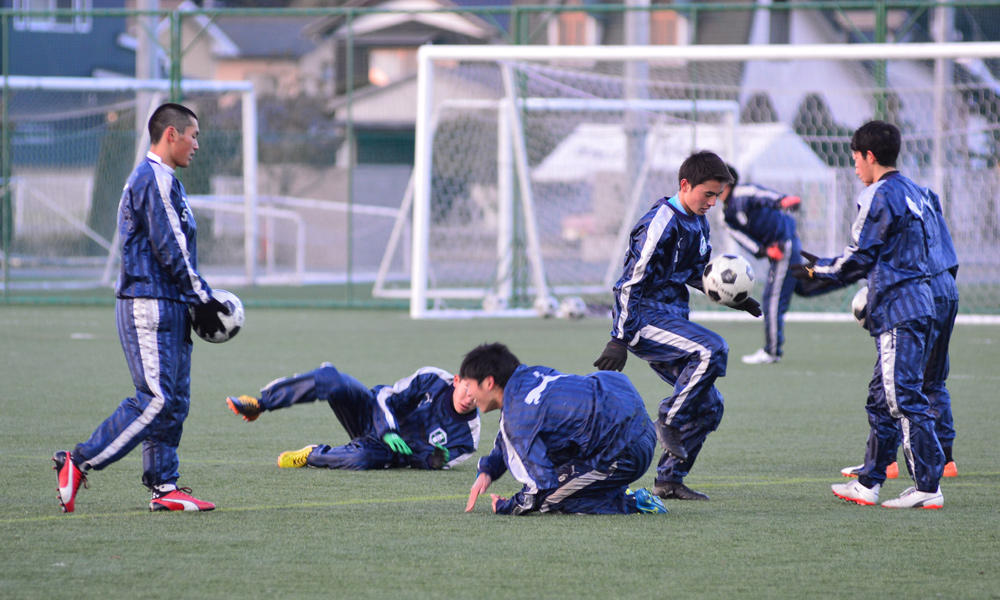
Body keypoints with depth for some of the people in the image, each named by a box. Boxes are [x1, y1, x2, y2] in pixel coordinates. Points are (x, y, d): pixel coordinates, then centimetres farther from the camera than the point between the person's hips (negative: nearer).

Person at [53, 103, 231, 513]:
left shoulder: (160, 179, 21)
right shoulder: (156, 179, -12)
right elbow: (169, 249, -17)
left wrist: (203, 298, 16)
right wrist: (202, 300, -12)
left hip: (168, 307, 11)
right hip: (150, 307, -11)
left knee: (174, 401, 8)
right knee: (156, 399, -13)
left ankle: (163, 486, 9)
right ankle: (78, 463, -8)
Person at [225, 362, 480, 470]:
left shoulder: (467, 434, -13)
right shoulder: (433, 379, -12)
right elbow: (387, 397, -9)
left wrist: (436, 460, -32)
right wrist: (388, 431, -26)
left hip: (392, 452, -1)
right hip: (372, 415, 2)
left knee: (362, 459, -40)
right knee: (329, 379, -26)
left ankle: (312, 456, -8)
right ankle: (259, 404, -13)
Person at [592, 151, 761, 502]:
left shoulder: (698, 223, 13)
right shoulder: (661, 224, -15)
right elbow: (632, 282, -18)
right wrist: (620, 339, -22)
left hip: (671, 320, 9)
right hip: (646, 318, -9)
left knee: (708, 406, 3)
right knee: (712, 350, -31)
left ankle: (669, 480, 10)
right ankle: (669, 421, -17)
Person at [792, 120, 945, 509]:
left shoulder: (879, 196, -11)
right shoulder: (915, 193, 16)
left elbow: (857, 259, -10)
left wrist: (816, 272, 6)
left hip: (897, 310, -10)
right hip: (919, 304, 10)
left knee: (904, 397, -9)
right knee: (882, 398, 14)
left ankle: (928, 488, -11)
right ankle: (867, 484, 20)